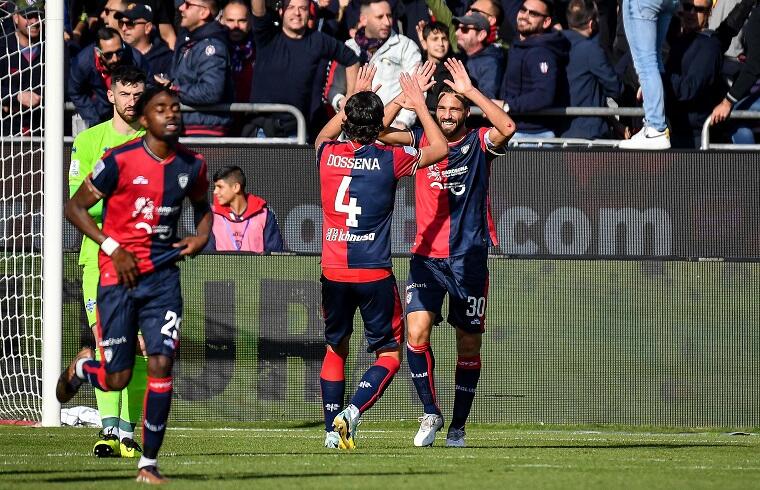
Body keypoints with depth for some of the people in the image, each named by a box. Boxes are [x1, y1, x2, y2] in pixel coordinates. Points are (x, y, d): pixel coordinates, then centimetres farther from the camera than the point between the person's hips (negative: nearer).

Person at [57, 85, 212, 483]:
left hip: (164, 275, 3)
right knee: (117, 379, -1)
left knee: (162, 364, -10)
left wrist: (201, 235, 4)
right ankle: (82, 366, 37)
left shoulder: (192, 165, 4)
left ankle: (149, 465, -1)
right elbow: (75, 208, -4)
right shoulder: (120, 161, -11)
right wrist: (114, 248, -13)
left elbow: (202, 205, 26)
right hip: (119, 276, -3)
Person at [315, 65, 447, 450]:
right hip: (374, 273, -3)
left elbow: (323, 135, 29)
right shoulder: (389, 160, -9)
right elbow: (440, 149, 10)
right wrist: (419, 105, 18)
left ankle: (332, 430, 15)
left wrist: (353, 98, 34)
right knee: (389, 355, 5)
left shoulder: (328, 155, 0)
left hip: (333, 273, 3)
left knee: (335, 349, 19)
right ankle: (352, 413, -16)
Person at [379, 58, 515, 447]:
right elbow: (380, 131, -3)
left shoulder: (479, 143, 0)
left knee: (469, 343, 4)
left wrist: (470, 91, -20)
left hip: (469, 258, -1)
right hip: (427, 255, 1)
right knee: (417, 330, -17)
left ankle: (458, 426, 16)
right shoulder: (423, 140, 6)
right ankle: (430, 412, -4)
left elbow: (507, 128, -20)